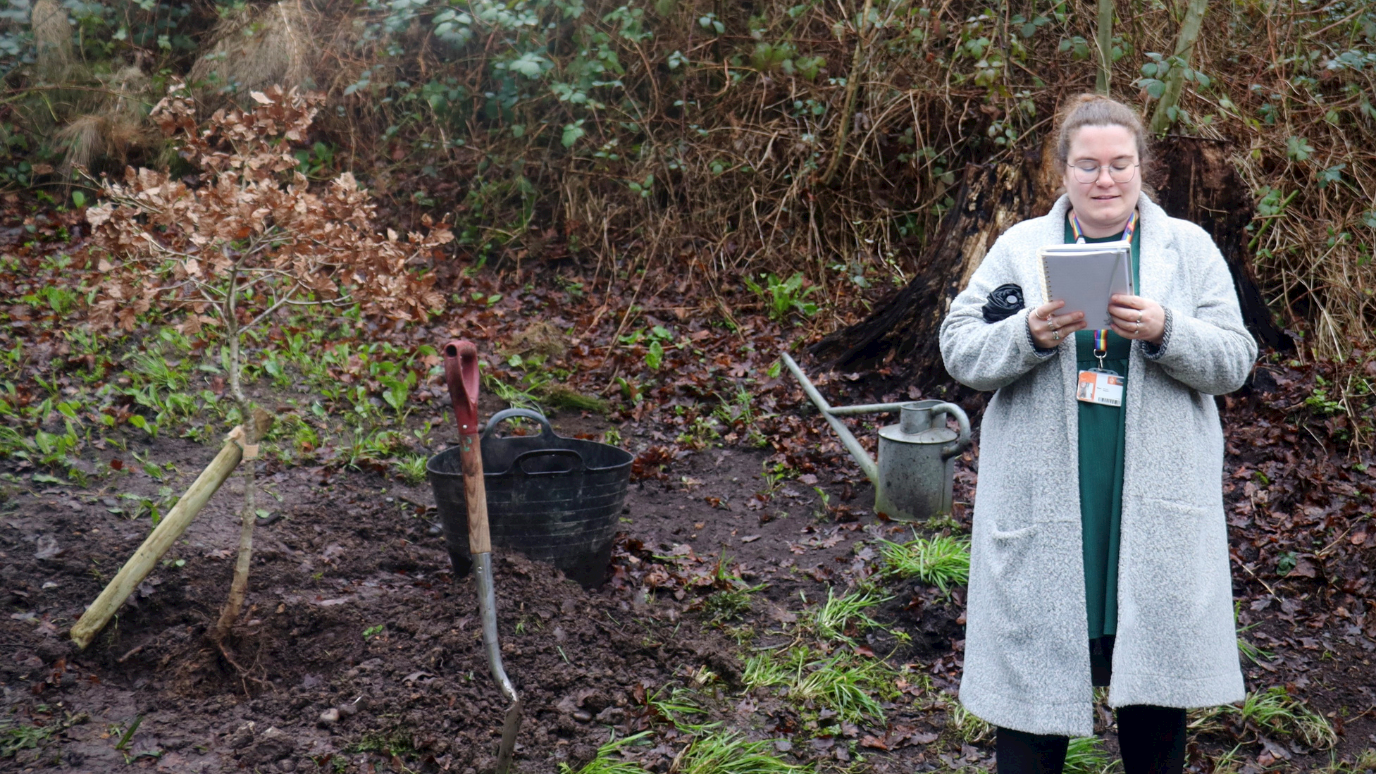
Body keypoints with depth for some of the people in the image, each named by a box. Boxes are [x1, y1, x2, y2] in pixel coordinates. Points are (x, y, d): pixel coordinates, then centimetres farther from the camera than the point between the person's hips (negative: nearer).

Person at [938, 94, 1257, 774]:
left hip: (1154, 503, 1)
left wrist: (1164, 332, -18)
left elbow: (1234, 360, 0)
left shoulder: (1190, 248, 7)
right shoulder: (1019, 247, 6)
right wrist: (1029, 335, -19)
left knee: (1156, 672, 10)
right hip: (1042, 501, 0)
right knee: (1032, 672, 5)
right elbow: (958, 349, 0)